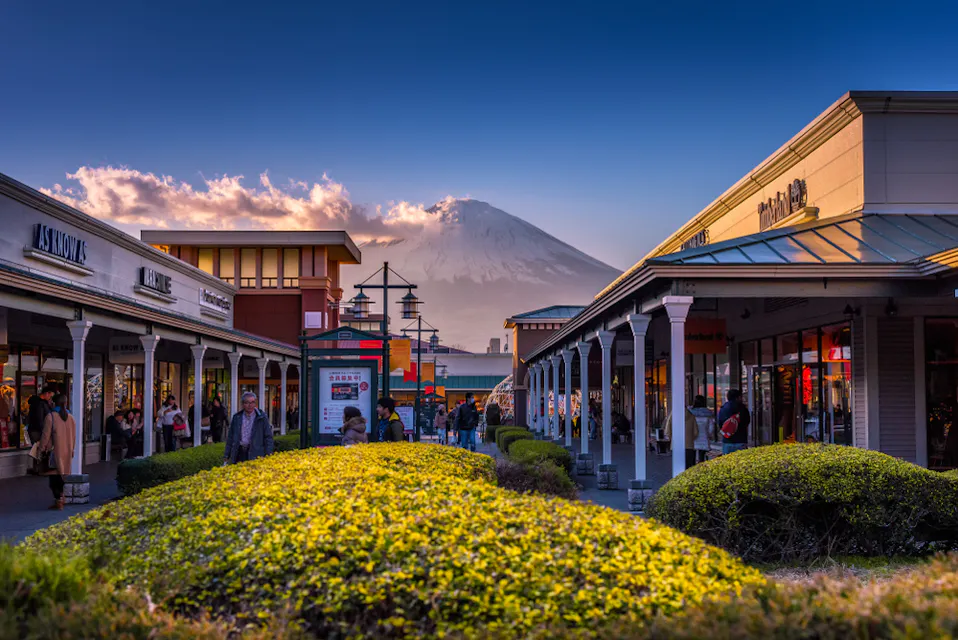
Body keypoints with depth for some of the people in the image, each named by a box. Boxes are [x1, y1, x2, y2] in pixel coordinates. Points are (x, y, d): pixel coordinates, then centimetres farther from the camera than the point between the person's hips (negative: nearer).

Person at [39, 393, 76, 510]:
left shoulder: (51, 416, -11)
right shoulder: (70, 417, 6)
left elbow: (46, 435, -9)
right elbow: (73, 436, 11)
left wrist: (42, 448, 2)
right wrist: (71, 449, 21)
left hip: (54, 451, -5)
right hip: (67, 452, 5)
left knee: (54, 476, -3)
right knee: (62, 474, 16)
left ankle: (58, 501, -10)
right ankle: (61, 498, 23)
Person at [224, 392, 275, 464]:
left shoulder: (262, 417, 1)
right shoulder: (236, 417, 10)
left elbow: (268, 438, 0)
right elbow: (230, 438, 15)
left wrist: (268, 457, -7)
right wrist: (227, 456, 11)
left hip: (255, 455, -3)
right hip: (239, 454, 3)